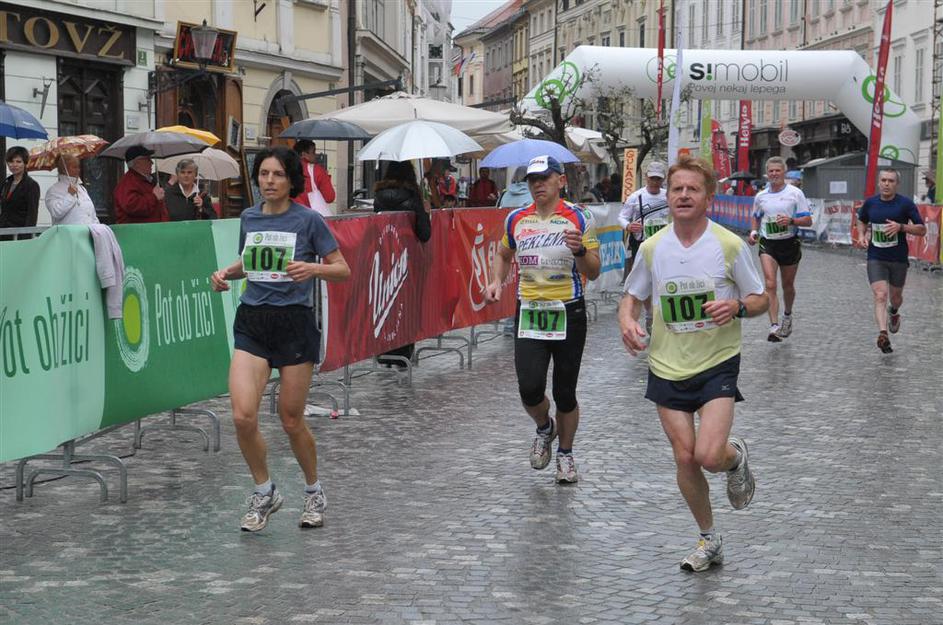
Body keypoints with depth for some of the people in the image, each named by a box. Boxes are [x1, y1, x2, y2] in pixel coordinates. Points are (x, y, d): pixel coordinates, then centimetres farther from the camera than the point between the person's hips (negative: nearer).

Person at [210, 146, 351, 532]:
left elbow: (342, 270, -3)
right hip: (252, 323, 4)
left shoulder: (308, 220, -6)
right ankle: (264, 493, 10)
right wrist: (226, 273, 4)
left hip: (295, 323, -3)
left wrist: (312, 269, -22)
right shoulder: (249, 218, 8)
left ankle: (314, 493, 29)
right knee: (243, 415, -12)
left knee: (291, 420, 4)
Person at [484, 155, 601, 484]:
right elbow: (503, 254, 24)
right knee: (529, 388, -12)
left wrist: (579, 250, -24)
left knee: (565, 393, 5)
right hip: (529, 312, 2)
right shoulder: (516, 219, 6)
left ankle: (565, 453, 28)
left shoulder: (578, 218, -4)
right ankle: (544, 428, 22)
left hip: (568, 312, -2)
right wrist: (497, 281, 5)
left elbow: (593, 272, -5)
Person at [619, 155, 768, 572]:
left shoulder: (730, 245, -8)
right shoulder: (652, 247, 0)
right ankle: (709, 540, 25)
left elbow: (761, 300, 0)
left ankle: (736, 456, 21)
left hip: (718, 364, -3)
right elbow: (633, 295, 14)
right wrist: (627, 320, -9)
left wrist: (736, 306, -22)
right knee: (685, 458, 5)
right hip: (667, 367, 3)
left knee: (709, 455, -18)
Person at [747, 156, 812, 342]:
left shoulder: (795, 193, -4)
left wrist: (791, 221, -22)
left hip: (789, 243, -1)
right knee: (770, 284, -16)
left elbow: (808, 220, -4)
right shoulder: (760, 196, 6)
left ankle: (787, 316, 41)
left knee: (788, 285, 14)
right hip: (768, 244, 1)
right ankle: (774, 326, -22)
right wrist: (753, 232, 3)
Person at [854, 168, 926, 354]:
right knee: (880, 296, -16)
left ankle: (894, 312, 52)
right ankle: (883, 334, -26)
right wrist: (861, 236, 1)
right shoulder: (870, 203, 1)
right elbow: (862, 221, 22)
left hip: (898, 259, 0)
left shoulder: (906, 204, -8)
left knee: (895, 296, 17)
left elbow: (922, 229, -6)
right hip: (876, 259, 0)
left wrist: (901, 227, -22)